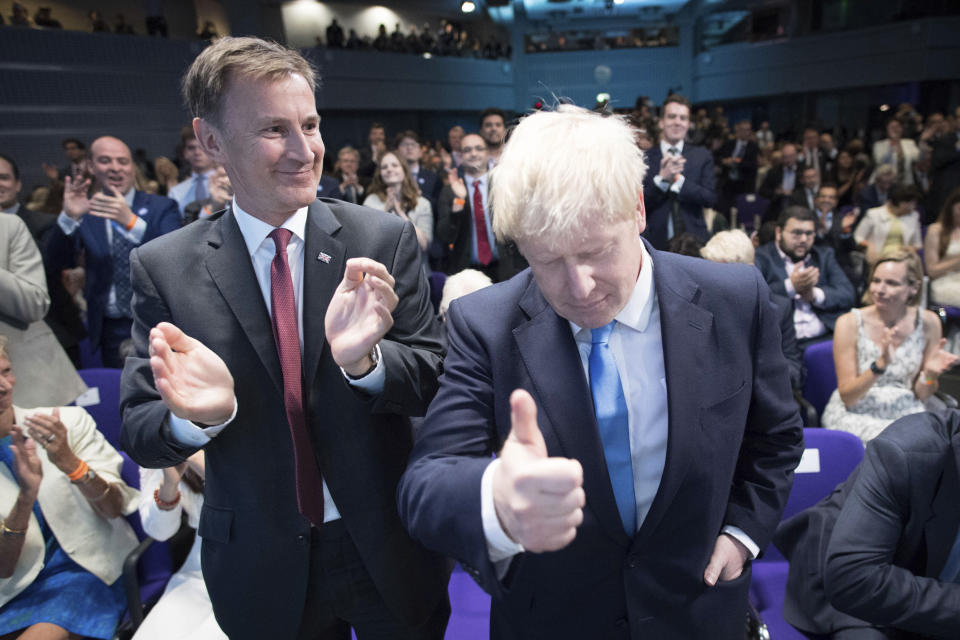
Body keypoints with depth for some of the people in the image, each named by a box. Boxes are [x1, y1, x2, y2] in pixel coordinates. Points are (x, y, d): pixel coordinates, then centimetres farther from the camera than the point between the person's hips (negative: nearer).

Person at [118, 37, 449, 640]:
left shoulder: (386, 239, -11)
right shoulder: (163, 267, -8)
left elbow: (434, 380, -10)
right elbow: (141, 436, -6)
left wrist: (365, 359, -31)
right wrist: (197, 414, -28)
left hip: (392, 554, 0)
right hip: (261, 570, 1)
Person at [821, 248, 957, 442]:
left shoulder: (927, 322, -2)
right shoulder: (850, 323, -10)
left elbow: (921, 395, 6)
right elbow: (847, 398, -10)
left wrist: (930, 373, -15)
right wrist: (880, 365, -25)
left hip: (906, 412, 3)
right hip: (857, 415, -3)